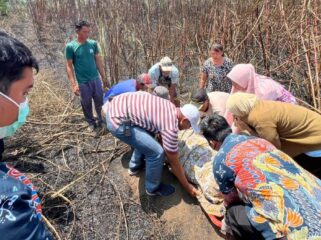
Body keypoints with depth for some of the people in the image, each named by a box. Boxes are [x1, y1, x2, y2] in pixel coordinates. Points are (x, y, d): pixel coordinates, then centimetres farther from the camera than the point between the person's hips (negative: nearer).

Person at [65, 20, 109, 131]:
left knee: (100, 102, 11)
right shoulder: (70, 46, -8)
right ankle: (91, 123, 31)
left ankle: (101, 120, 33)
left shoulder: (93, 43, 1)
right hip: (83, 82, -3)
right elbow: (69, 66, -6)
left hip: (96, 79, 3)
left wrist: (104, 78, 8)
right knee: (87, 104, 11)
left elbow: (99, 61, 7)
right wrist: (74, 84, -12)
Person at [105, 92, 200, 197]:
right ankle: (153, 188, 18)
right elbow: (174, 162, -3)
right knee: (156, 152, -7)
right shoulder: (170, 127, -14)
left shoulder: (171, 107, 11)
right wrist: (187, 187, 11)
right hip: (117, 121, -10)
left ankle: (135, 166, 45)